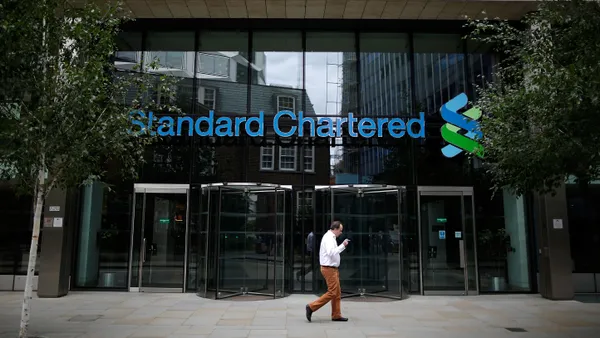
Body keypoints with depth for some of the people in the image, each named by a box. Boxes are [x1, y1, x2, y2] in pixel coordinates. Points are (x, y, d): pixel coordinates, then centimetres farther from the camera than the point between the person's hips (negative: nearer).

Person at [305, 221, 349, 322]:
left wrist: (343, 246, 14)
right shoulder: (329, 238, -16)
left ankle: (336, 315, 16)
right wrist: (343, 245, -24)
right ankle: (311, 307, -3)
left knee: (337, 293, 11)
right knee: (332, 292, -8)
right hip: (329, 268, -11)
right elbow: (332, 253, -28)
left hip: (333, 268, 11)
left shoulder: (331, 237, 17)